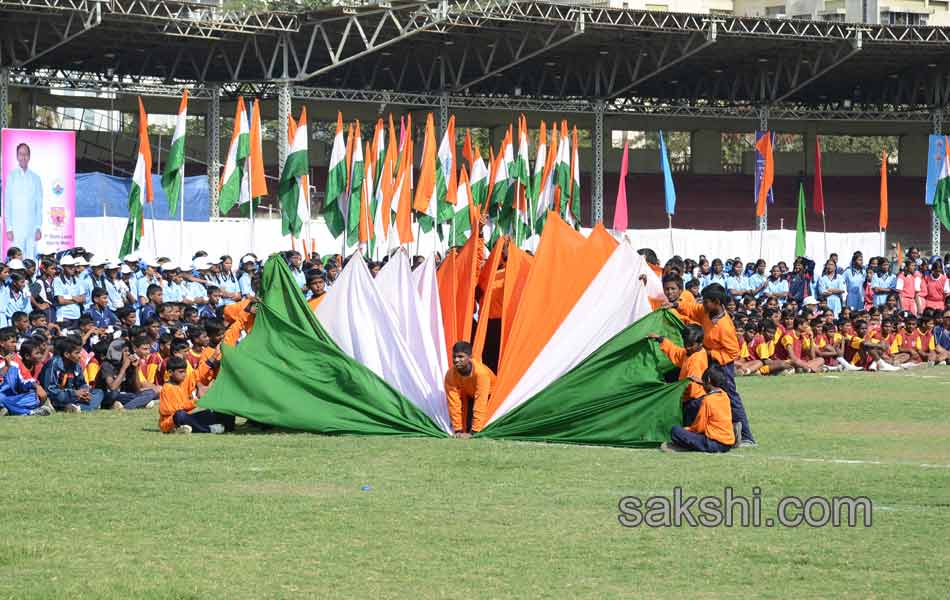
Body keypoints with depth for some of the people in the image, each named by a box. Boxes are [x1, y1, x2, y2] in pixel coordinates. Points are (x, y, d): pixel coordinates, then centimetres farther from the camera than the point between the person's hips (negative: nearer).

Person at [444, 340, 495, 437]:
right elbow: (454, 404, -28)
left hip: (487, 392, -3)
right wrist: (458, 430, -29)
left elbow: (480, 404, -44)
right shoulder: (450, 375, -33)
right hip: (466, 393, 3)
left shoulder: (481, 372, -45)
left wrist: (474, 431, -45)